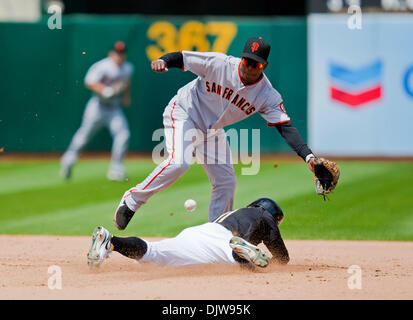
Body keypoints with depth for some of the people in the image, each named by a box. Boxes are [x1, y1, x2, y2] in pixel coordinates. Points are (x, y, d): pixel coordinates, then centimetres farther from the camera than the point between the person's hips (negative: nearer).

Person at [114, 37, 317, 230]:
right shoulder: (219, 64, -24)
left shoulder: (268, 96, -16)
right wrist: (163, 61, -42)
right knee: (179, 163, -28)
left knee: (226, 182, 3)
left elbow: (285, 127, -21)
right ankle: (132, 200, -13)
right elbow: (181, 57, -19)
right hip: (183, 113, -5)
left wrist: (308, 156, -35)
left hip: (212, 130, 5)